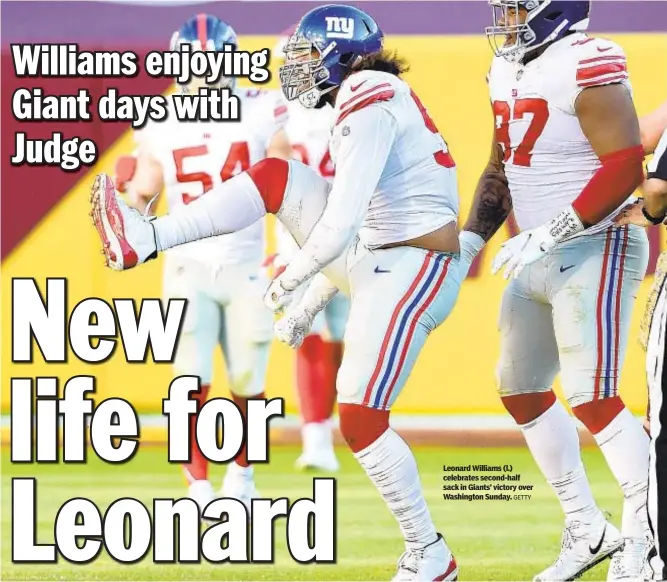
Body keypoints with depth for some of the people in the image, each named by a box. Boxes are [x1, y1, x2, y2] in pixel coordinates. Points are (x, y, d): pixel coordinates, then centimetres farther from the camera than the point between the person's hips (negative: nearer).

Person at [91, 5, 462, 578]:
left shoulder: (367, 104, -16)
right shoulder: (375, 101, 17)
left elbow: (341, 222, -22)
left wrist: (291, 278, -8)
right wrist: (313, 301, 23)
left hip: (410, 273, -10)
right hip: (373, 262, 10)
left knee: (360, 419, -9)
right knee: (276, 178, 6)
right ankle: (144, 240, 4)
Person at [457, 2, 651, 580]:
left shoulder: (587, 67, -18)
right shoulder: (508, 71, 11)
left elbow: (625, 167, -23)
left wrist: (546, 234, -24)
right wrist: (470, 240, 10)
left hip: (595, 249, -10)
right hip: (539, 259, 10)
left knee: (592, 397, -13)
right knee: (520, 389, 14)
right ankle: (588, 530, 24)